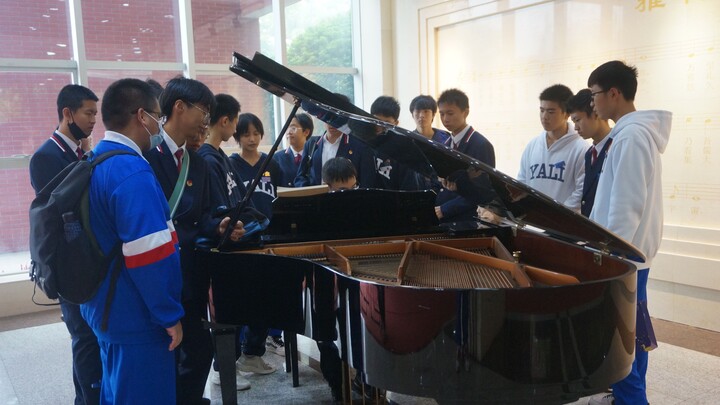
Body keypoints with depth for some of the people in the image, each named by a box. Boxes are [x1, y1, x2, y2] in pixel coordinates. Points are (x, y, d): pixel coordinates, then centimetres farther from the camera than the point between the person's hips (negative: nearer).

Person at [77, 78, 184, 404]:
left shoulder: (93, 164, 9)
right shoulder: (132, 172, -22)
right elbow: (150, 255, -26)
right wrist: (170, 315, -17)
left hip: (104, 308, 10)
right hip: (136, 318, -10)